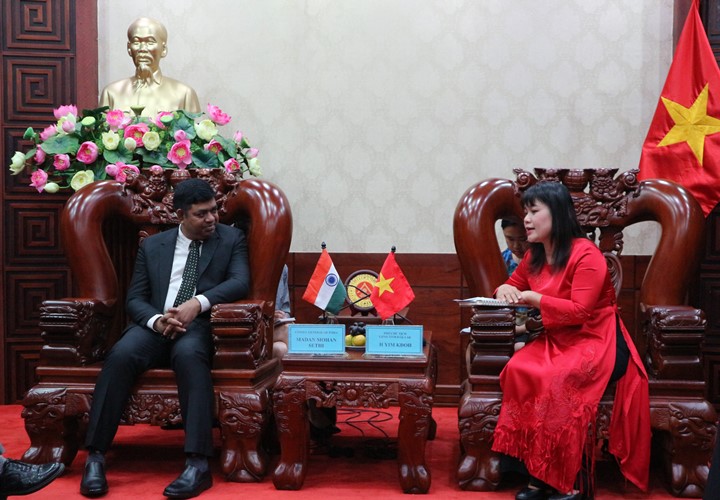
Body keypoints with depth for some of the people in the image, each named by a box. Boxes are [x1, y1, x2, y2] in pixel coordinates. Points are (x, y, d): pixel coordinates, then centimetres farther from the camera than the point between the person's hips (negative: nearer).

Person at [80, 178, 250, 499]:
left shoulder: (232, 239, 11)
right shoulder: (152, 246, 17)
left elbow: (240, 282, -5)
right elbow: (134, 299, 10)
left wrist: (198, 303, -22)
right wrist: (157, 320, -14)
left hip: (201, 326, -2)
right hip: (156, 325, 2)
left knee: (188, 354, -38)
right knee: (121, 354, -30)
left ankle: (198, 465, -41)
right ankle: (95, 456, -25)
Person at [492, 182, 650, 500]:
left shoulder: (585, 254, -14)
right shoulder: (534, 256, 9)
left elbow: (580, 311, -21)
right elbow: (513, 284, 26)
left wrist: (532, 298, -16)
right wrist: (505, 290, 0)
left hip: (595, 341, -6)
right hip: (556, 340, 7)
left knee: (555, 379, -34)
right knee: (518, 370, -25)